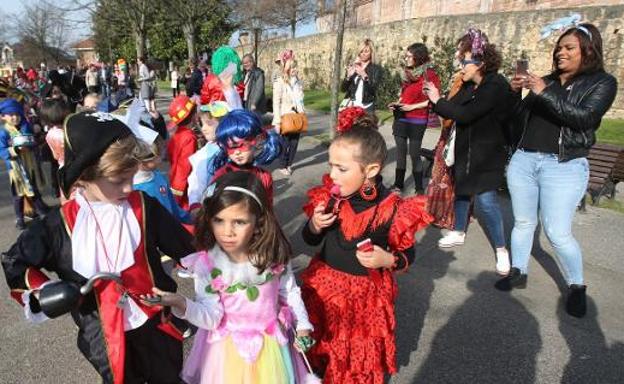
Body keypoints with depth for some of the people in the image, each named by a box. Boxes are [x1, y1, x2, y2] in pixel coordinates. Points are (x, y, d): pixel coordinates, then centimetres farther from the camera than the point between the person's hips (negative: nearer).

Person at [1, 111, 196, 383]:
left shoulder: (144, 206, -12)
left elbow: (183, 245, -4)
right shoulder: (61, 225, -12)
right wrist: (44, 293, -8)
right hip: (103, 334, 0)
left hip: (155, 321, 1)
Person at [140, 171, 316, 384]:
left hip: (270, 343, 1)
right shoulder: (206, 264, -19)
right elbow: (212, 318, -20)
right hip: (229, 346, -1)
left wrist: (302, 324, -1)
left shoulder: (273, 255, -17)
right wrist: (182, 304, -36)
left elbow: (289, 291, 0)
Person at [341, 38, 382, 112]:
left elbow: (373, 89, -9)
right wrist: (348, 76, -11)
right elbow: (343, 89, 6)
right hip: (350, 105, 2)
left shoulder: (376, 69, 3)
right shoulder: (352, 67, 10)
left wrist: (364, 75, -21)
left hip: (366, 107, -2)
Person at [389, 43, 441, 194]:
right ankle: (398, 184, 17)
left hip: (417, 121, -6)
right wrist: (397, 103, 4)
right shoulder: (407, 73, 12)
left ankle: (419, 188, 8)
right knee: (400, 152, 8)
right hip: (401, 119, 6)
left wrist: (412, 107, -15)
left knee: (414, 154, -3)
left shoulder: (429, 75, -8)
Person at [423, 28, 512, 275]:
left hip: (487, 156, -8)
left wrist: (438, 101, -17)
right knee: (461, 190, 18)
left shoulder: (496, 86, -19)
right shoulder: (469, 86, 5)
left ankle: (501, 250, 5)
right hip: (466, 151, 8)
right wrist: (436, 100, -14)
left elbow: (465, 115, -28)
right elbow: (452, 109, 4)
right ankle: (459, 232, 38)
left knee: (487, 200, -9)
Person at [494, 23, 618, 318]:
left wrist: (544, 93, -20)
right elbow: (519, 120, 15)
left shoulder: (602, 82, 0)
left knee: (558, 233, -4)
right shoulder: (547, 80, 13)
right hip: (523, 160, 5)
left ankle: (576, 286, 18)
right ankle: (518, 273, 27)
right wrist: (515, 93, -1)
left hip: (564, 167, -5)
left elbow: (585, 118, -18)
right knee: (522, 222, 11)